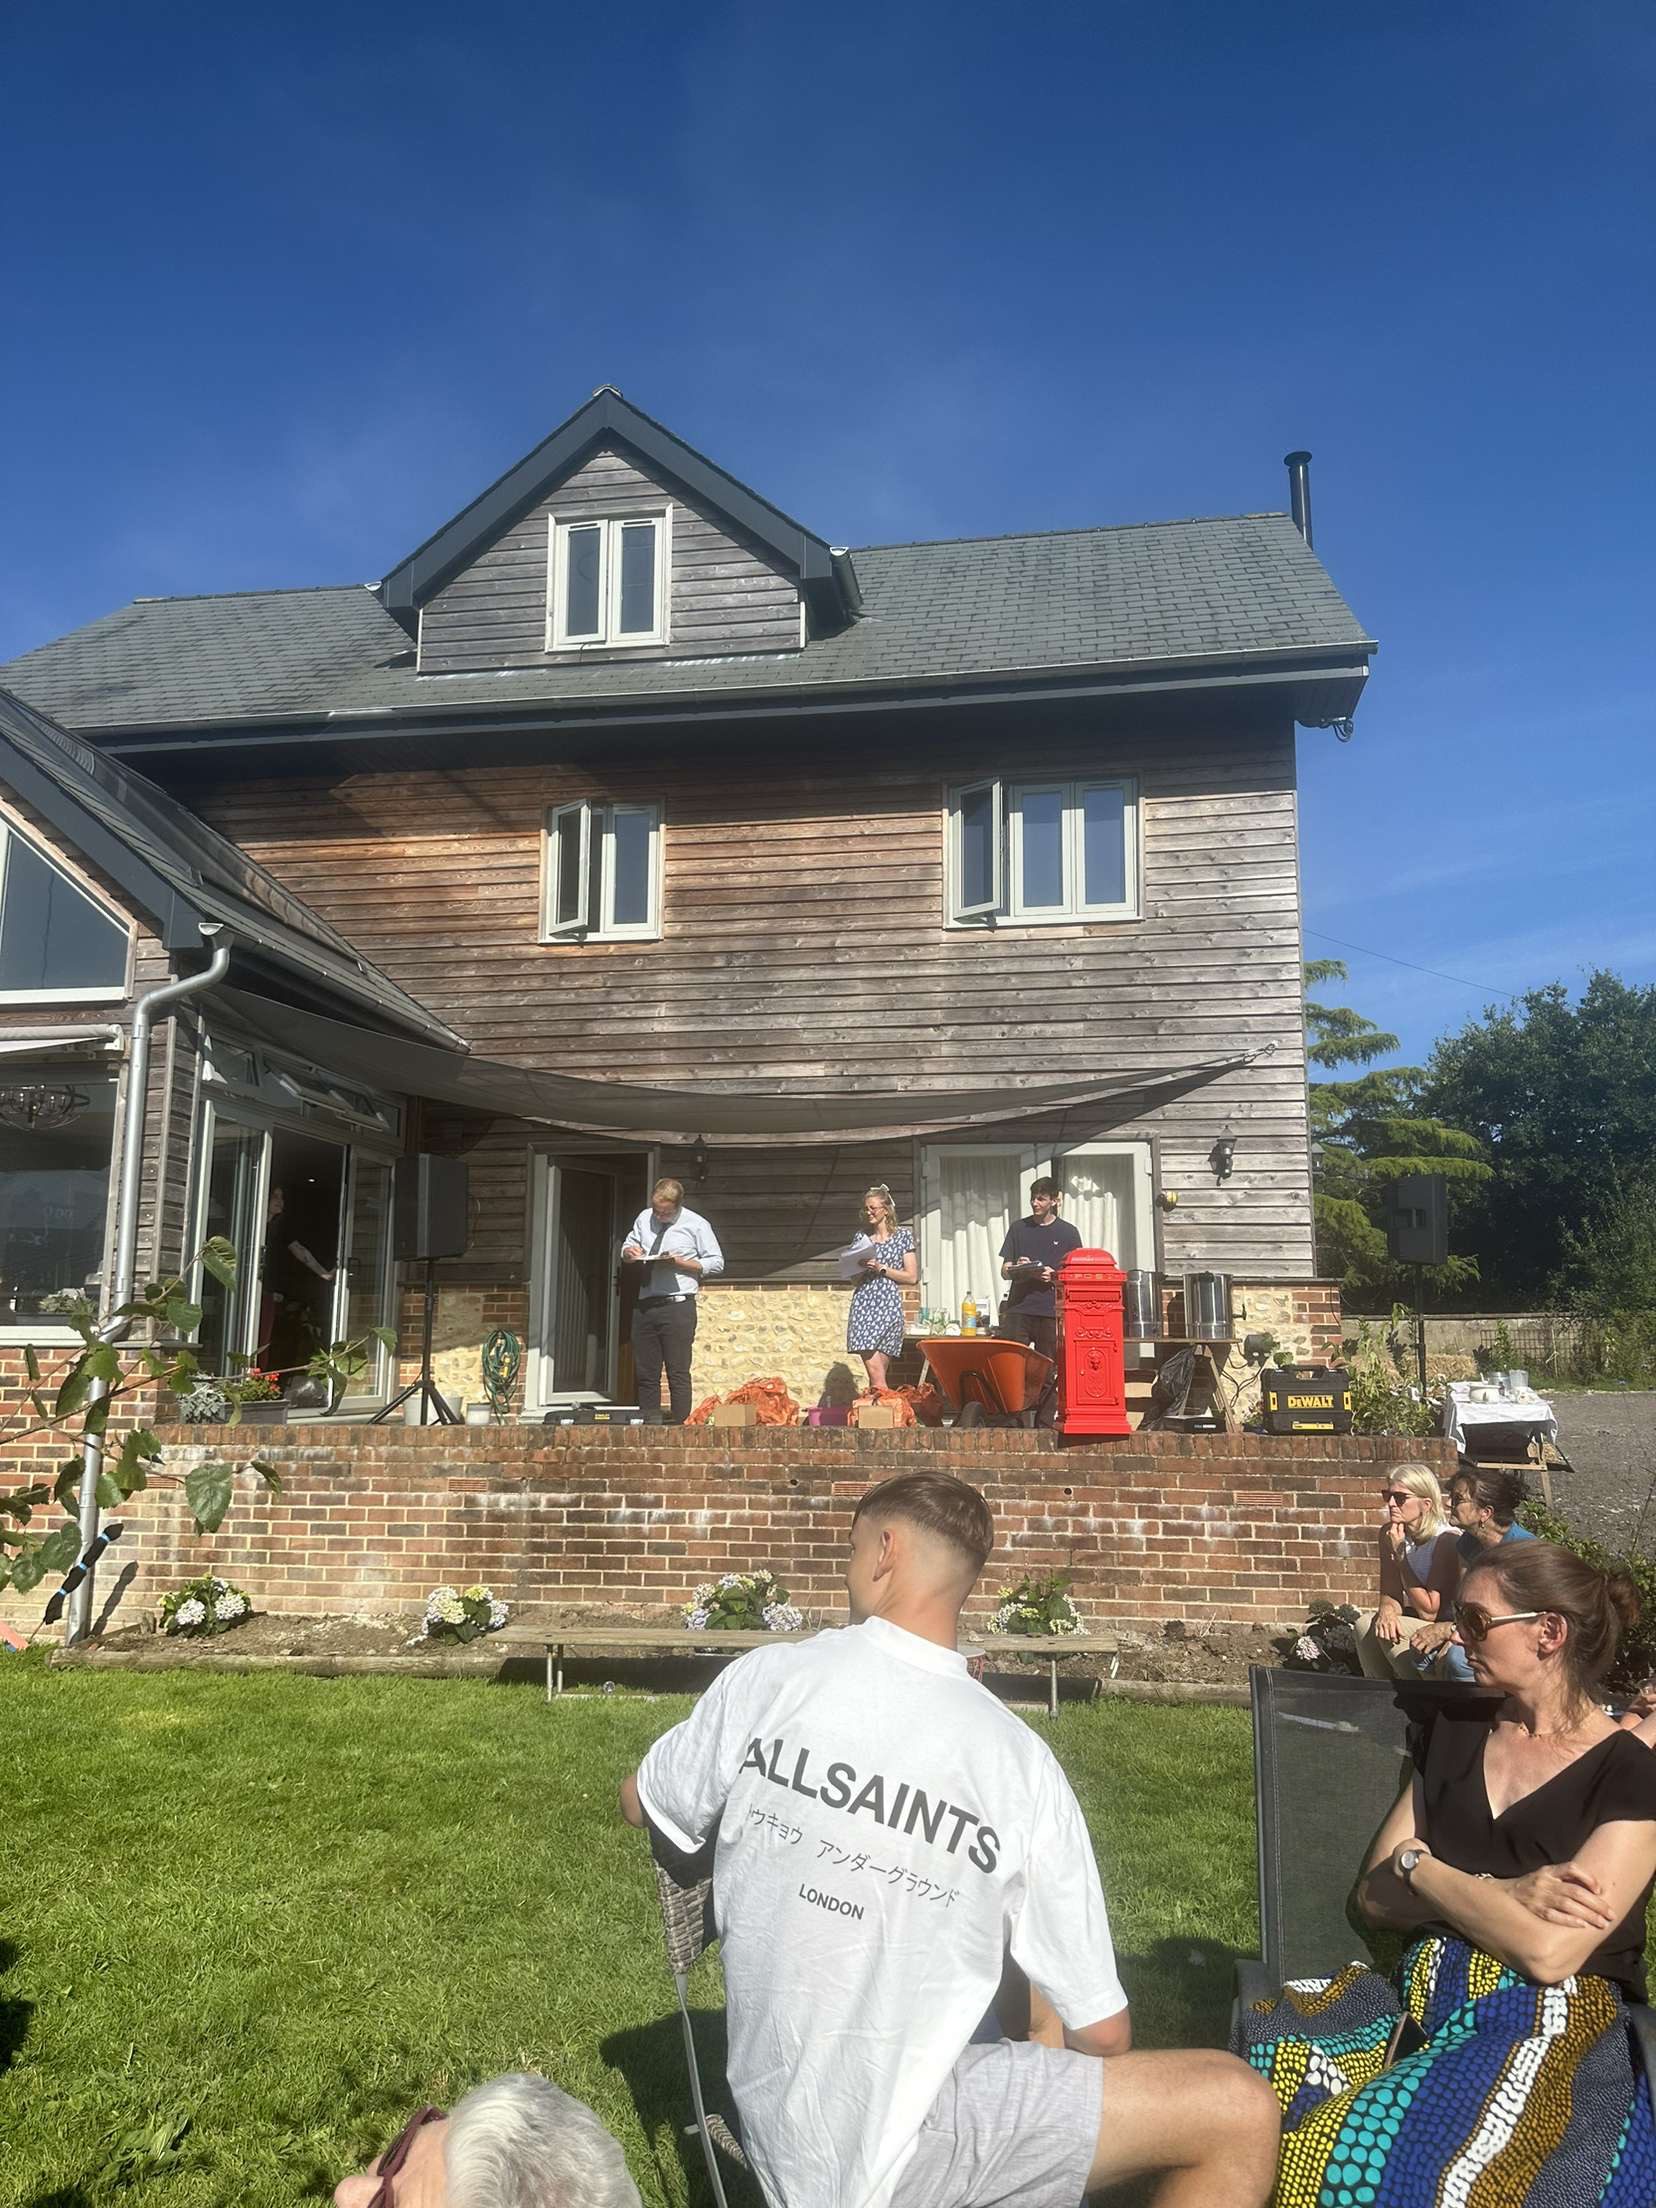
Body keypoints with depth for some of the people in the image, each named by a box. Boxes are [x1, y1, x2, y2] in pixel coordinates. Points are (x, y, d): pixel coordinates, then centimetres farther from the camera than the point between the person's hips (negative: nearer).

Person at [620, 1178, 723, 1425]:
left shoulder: (696, 1224, -1)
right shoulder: (644, 1218, 13)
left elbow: (716, 1263, -2)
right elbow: (627, 1247, 27)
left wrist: (678, 1262, -13)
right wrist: (629, 1252, 1)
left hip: (678, 1306, -5)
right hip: (645, 1305, 6)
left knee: (678, 1372, -6)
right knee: (644, 1372, 8)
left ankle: (679, 1425, -4)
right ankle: (650, 1424, 16)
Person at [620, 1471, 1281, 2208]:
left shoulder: (766, 1680, -11)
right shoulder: (1019, 1761, -16)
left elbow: (640, 1806, 9)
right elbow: (1102, 2034, -7)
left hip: (782, 2129, 5)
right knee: (1237, 2111, 1)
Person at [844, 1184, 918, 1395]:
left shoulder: (903, 1236, 6)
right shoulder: (861, 1238, 14)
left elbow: (912, 1277, 1)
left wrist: (882, 1269, -8)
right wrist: (859, 1267, -2)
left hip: (889, 1305, -2)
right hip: (864, 1304, 2)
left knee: (879, 1370, -2)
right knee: (873, 1368, -10)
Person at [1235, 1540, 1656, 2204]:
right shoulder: (1454, 1728, 14)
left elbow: (1548, 1952, -15)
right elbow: (1376, 1895, 9)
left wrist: (1420, 1866, -2)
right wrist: (1505, 1896, -8)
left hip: (1548, 2036, -5)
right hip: (1419, 2001, 5)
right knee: (1259, 2074, -28)